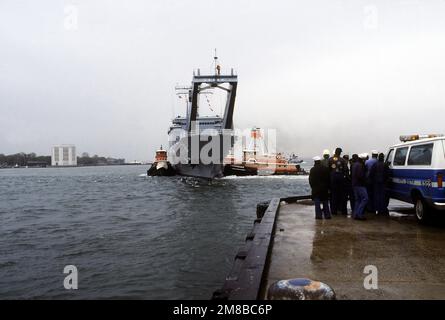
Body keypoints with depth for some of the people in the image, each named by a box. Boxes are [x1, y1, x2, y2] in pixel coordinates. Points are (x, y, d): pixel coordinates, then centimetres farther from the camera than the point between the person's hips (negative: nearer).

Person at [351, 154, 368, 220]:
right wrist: (364, 181, -6)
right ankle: (359, 214, -13)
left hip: (355, 184, 10)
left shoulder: (354, 164, 17)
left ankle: (355, 214, 11)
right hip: (360, 185, -10)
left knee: (358, 200, 12)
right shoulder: (360, 165, -15)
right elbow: (360, 176, -22)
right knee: (365, 198, -10)